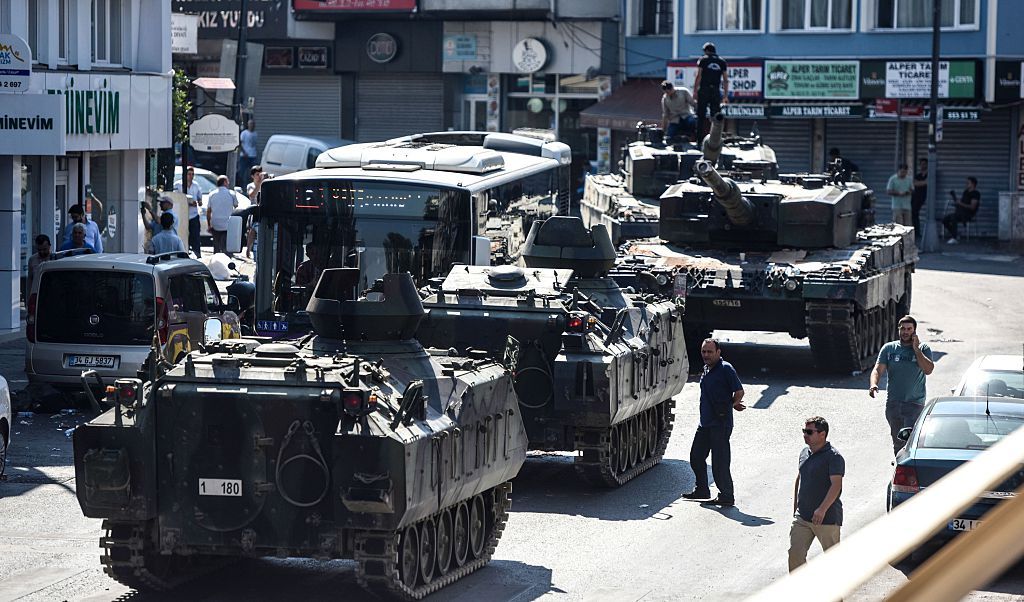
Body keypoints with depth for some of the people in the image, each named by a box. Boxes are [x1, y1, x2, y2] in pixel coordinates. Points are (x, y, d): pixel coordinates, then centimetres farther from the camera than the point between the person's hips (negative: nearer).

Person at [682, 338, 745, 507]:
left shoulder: (726, 369, -11)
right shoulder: (706, 369, 15)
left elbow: (739, 391, -12)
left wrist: (733, 404, -20)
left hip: (721, 423, -9)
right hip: (705, 422, 9)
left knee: (719, 461, -7)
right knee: (696, 457, 16)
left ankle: (727, 496, 2)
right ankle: (702, 490, 31)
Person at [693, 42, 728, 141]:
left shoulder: (703, 60, 3)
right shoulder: (722, 61, 11)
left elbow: (698, 76, -5)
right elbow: (725, 80, 8)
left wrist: (695, 91, -4)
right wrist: (726, 95, 11)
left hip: (704, 91, -2)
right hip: (716, 91, 2)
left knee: (701, 115, 0)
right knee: (715, 116, 5)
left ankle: (700, 137, -6)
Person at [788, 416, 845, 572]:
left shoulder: (833, 457, -14)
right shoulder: (804, 453, 11)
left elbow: (836, 485, -23)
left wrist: (822, 509, -33)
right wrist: (795, 506, 18)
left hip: (827, 518, -7)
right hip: (802, 517, 7)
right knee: (795, 553, -3)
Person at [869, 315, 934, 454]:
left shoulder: (923, 349, 3)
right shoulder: (889, 348, 8)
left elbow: (928, 369, -12)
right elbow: (878, 370, 2)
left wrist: (916, 349, -11)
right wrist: (874, 385, -18)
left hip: (915, 403, -3)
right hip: (892, 403, 3)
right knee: (897, 442, 11)